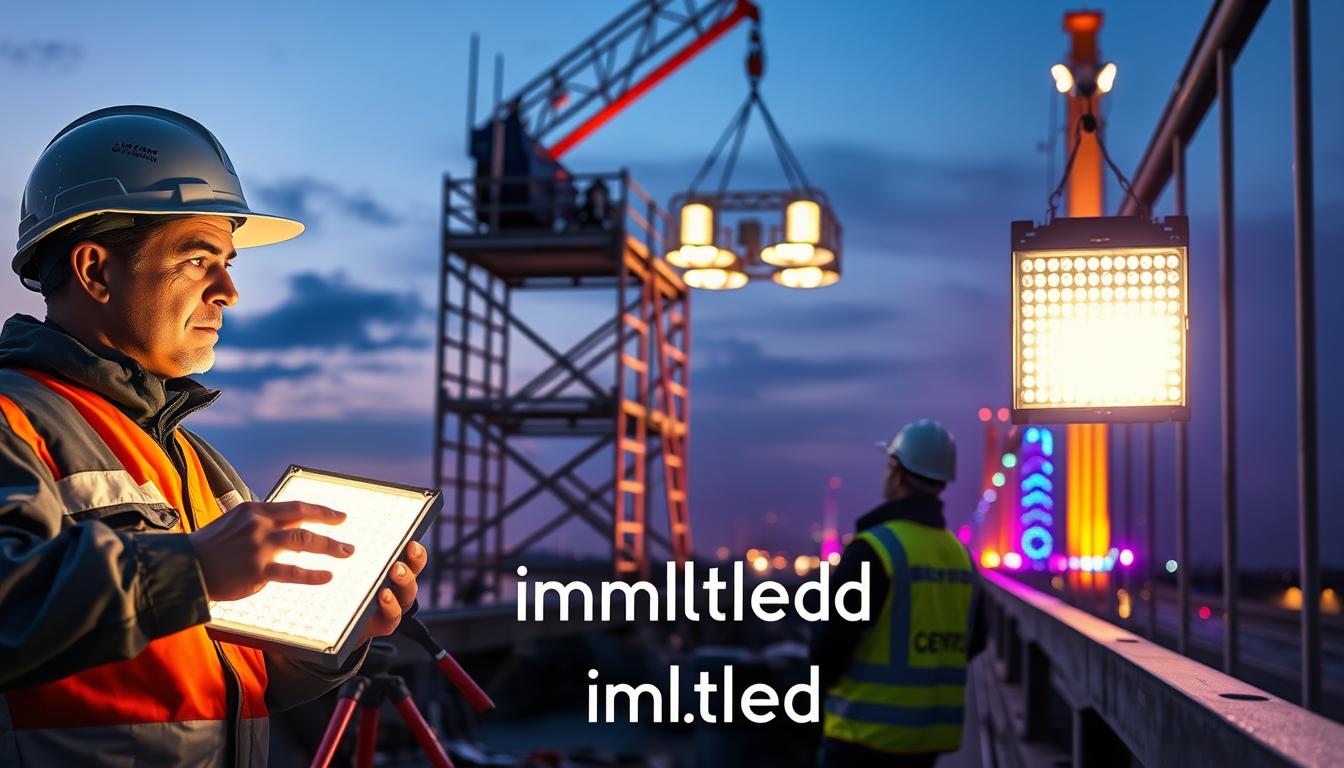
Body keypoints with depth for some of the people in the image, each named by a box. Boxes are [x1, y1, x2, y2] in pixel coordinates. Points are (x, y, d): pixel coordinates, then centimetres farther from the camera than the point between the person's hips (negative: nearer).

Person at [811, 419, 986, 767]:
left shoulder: (874, 549, -16)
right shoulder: (959, 553, 7)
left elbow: (831, 638, -15)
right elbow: (972, 642, 15)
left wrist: (822, 680, 6)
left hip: (868, 729, -7)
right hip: (931, 730, 7)